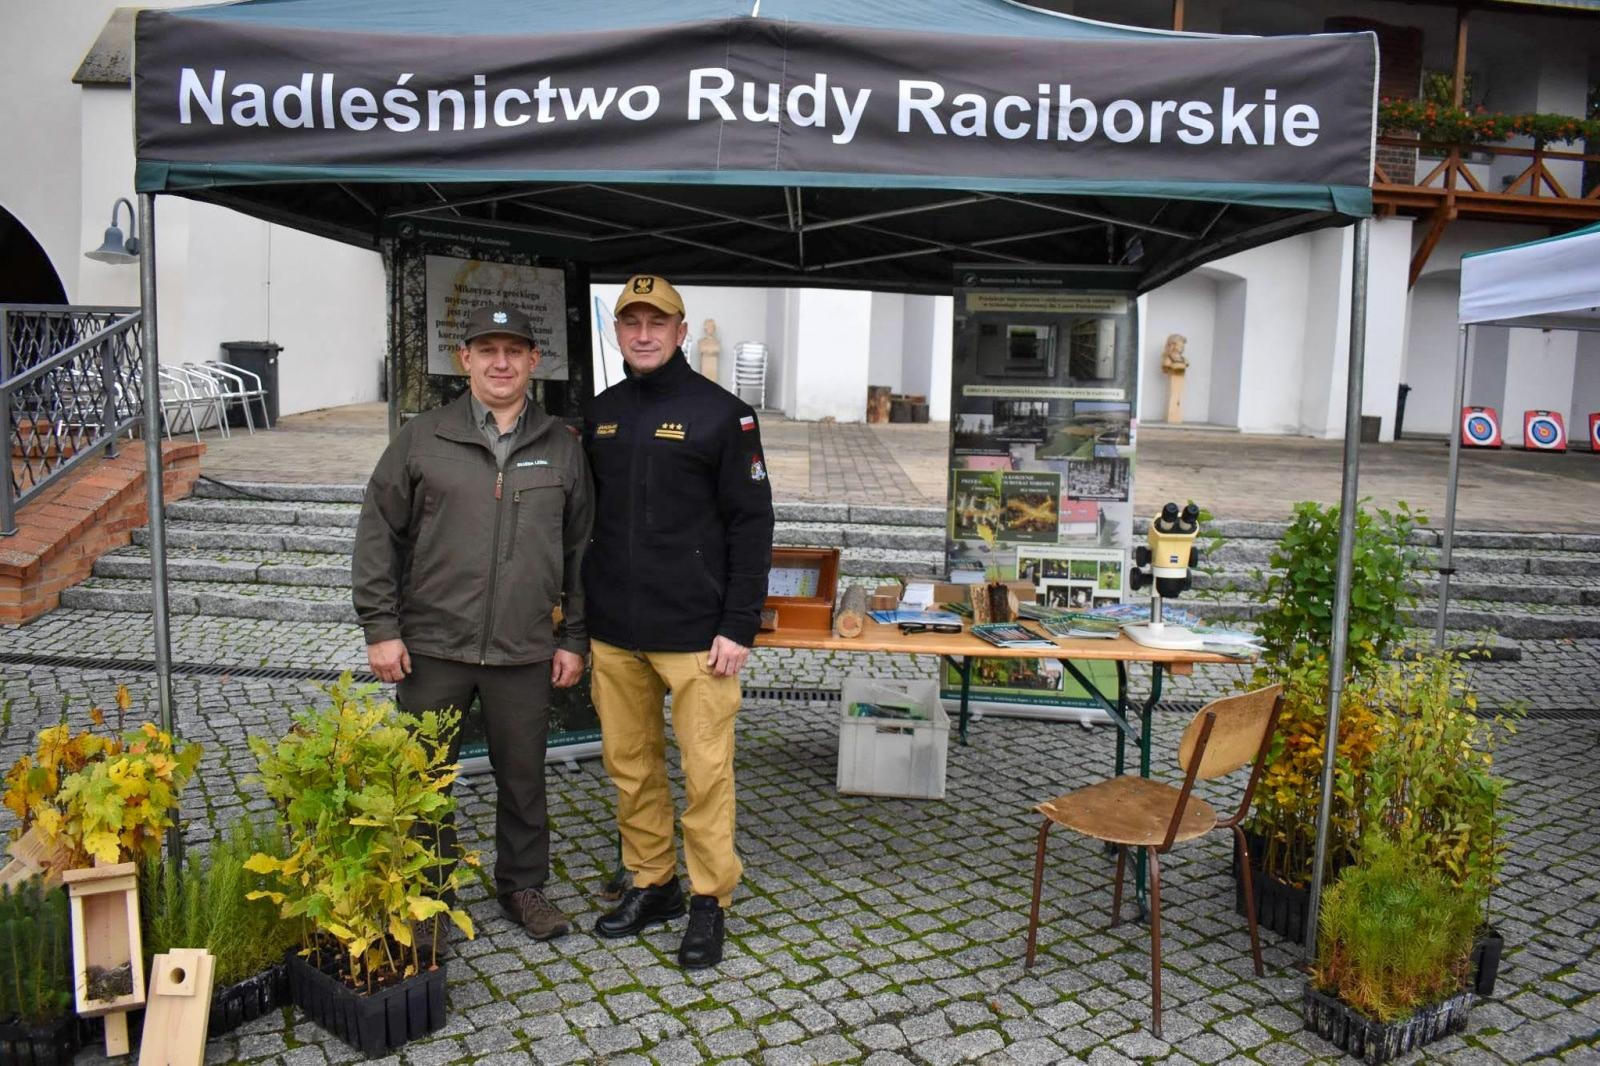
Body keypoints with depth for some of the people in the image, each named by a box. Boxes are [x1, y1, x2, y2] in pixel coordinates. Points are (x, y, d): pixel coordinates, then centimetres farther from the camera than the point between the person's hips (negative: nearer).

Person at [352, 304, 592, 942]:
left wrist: (574, 638, 5)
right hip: (432, 648, -1)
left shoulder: (562, 448, 6)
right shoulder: (421, 440, 1)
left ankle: (523, 885, 32)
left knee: (523, 777, 13)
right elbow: (378, 535, 3)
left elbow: (581, 548, 9)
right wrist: (380, 627, -3)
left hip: (525, 653, 1)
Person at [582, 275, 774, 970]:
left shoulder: (722, 413, -5)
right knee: (630, 764, 13)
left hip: (695, 635, -5)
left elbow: (751, 523, -7)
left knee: (706, 772, 1)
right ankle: (650, 884, 30)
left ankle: (709, 901, 17)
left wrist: (740, 625, -13)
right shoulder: (601, 413, 12)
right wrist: (583, 612, 13)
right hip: (612, 633, 6)